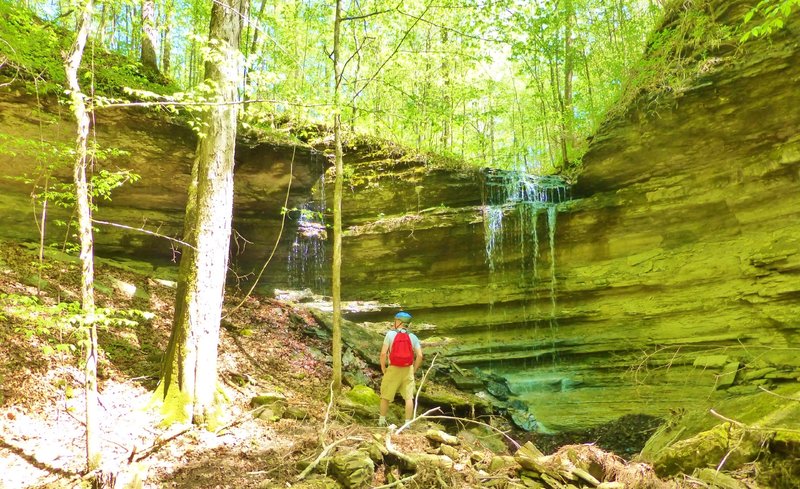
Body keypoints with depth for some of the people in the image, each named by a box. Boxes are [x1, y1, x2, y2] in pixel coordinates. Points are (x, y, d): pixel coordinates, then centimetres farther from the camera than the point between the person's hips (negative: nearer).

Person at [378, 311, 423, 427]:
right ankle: (407, 422, 7)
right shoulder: (413, 337, 1)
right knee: (409, 397, 7)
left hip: (393, 369, -2)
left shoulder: (390, 334, -7)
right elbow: (420, 355, -5)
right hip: (408, 369, 2)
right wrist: (414, 370, 7)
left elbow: (383, 353, -13)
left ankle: (382, 420, 24)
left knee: (385, 396, 14)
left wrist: (383, 368, -1)